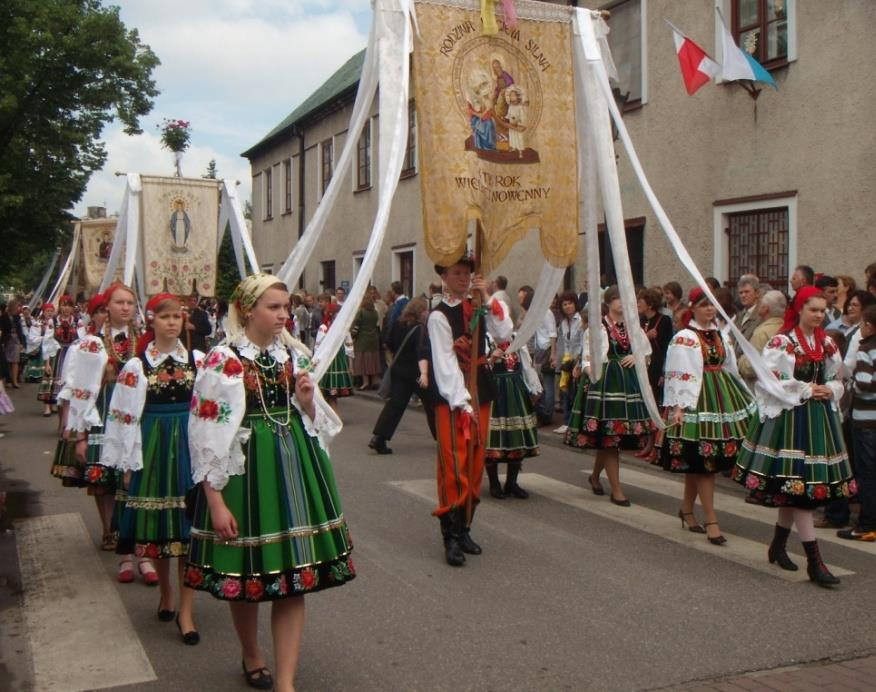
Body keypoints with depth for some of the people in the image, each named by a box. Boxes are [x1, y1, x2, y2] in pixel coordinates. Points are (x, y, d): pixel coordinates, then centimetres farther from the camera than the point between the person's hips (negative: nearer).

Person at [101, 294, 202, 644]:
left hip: (189, 445, 0)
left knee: (189, 525, -3)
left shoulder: (198, 360, 3)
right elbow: (124, 415, 0)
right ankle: (165, 594, 32)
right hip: (153, 447, 0)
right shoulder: (137, 365, -1)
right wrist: (129, 461, -1)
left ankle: (185, 611, 3)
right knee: (158, 525, 9)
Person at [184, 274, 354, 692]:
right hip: (246, 470, -4)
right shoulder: (223, 360, -10)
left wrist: (308, 402, -6)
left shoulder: (294, 355, 7)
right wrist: (216, 501, -14)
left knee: (294, 578, 2)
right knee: (247, 574, 10)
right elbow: (206, 434, -11)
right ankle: (251, 656, 37)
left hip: (295, 467, 4)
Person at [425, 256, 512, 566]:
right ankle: (450, 537, -2)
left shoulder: (477, 308, 10)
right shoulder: (439, 316, -8)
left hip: (479, 392, 6)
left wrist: (488, 298, -11)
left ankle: (464, 529, 21)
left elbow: (503, 334, -4)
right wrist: (462, 403, -19)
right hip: (451, 397, -6)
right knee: (453, 466, -7)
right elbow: (445, 363, -14)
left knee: (474, 465, 10)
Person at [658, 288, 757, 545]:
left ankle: (687, 509, 28)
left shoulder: (719, 335, 15)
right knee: (704, 461, -7)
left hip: (721, 397, 7)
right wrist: (678, 406, -22)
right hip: (696, 401, -7)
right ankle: (711, 522, -3)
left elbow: (730, 369, 20)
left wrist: (744, 398, 20)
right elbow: (678, 375, -14)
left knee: (697, 462, 13)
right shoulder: (684, 338, -8)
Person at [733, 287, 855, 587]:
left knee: (793, 487, 13)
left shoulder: (827, 344, 11)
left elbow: (836, 380, 19)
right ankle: (814, 561, -5)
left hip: (818, 417, 7)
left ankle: (778, 545, 29)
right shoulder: (781, 343, -9)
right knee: (799, 485, -7)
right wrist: (806, 391, -13)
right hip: (790, 417, -7)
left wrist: (829, 390, -3)